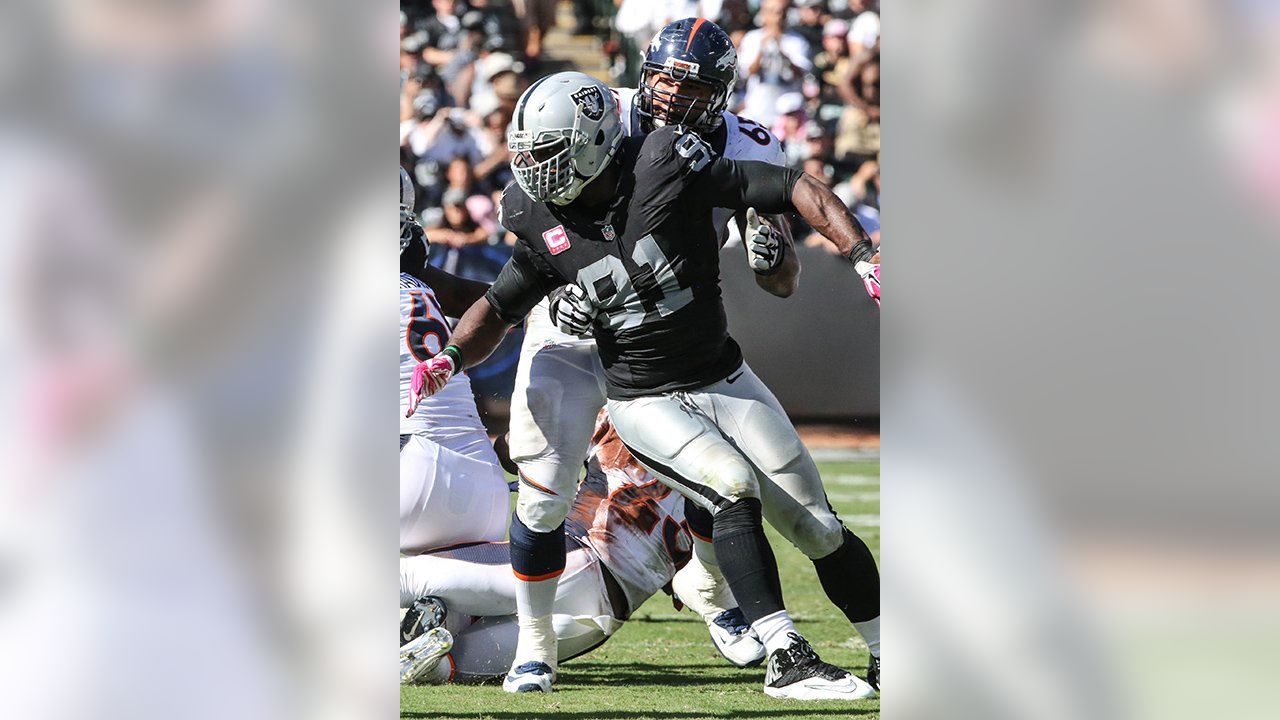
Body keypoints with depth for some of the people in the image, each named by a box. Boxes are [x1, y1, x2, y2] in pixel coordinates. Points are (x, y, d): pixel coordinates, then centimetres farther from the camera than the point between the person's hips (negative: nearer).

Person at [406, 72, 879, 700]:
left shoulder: (664, 169, -18)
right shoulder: (546, 225, -7)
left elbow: (794, 190, -16)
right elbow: (499, 307, 9)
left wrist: (863, 256, -25)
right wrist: (451, 358, -7)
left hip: (727, 382, 0)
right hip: (645, 406, 0)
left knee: (816, 527, 1)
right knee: (733, 487, -25)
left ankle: (888, 649, 17)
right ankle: (786, 660, -27)